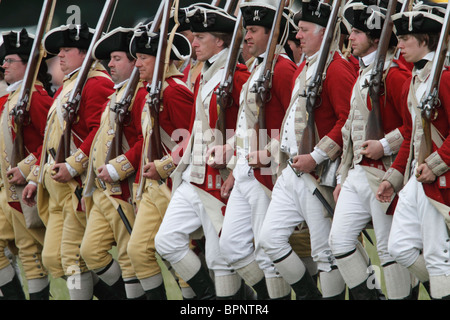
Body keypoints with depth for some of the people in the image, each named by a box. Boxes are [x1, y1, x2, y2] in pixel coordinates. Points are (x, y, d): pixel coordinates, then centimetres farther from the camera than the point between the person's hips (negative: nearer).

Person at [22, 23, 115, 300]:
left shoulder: (96, 83, -9)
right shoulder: (66, 88, 22)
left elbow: (101, 131, -20)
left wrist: (73, 166, -23)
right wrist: (37, 177, 23)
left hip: (80, 184, -10)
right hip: (57, 191, 10)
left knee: (73, 255, -10)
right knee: (52, 258, 6)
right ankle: (109, 293, 16)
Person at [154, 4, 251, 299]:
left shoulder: (237, 77, -13)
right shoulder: (203, 78, 15)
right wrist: (185, 148, 12)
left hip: (220, 182, -9)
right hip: (192, 180, 9)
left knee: (221, 258, -2)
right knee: (166, 241, 4)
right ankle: (208, 296, 14)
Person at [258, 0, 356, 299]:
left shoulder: (337, 68, -13)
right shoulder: (304, 68, 16)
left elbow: (349, 120, -21)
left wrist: (316, 157, -22)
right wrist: (278, 144, 15)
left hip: (320, 176, -9)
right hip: (291, 172, 9)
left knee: (326, 252, -3)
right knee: (270, 238, 6)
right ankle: (308, 295, 18)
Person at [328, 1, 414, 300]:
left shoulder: (394, 74, -13)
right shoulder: (363, 74, 16)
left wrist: (385, 144, -23)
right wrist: (343, 177, 21)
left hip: (384, 175, -9)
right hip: (358, 173, 9)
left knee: (390, 248, -2)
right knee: (340, 239, 5)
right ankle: (366, 295, 15)